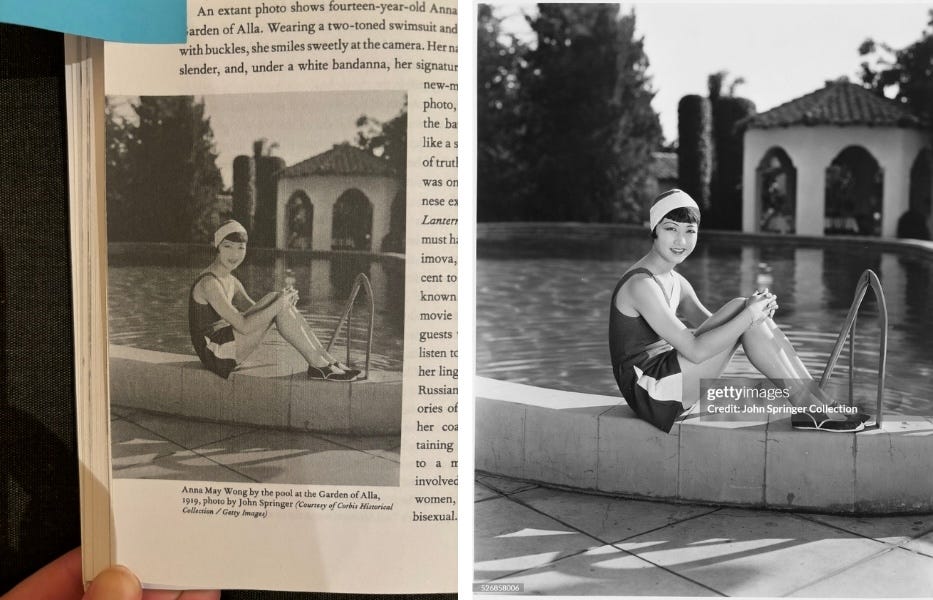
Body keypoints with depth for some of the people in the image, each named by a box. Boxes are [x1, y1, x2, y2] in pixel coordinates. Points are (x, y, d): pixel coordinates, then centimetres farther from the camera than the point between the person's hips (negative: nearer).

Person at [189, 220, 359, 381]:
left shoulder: (231, 282, 14)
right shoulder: (209, 283, -17)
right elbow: (244, 326, -24)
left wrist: (284, 299, -5)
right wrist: (279, 304, -20)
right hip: (215, 354, -9)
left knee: (277, 301, -4)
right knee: (274, 300, -17)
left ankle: (328, 360, -6)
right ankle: (318, 365, -16)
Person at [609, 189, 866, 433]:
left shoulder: (675, 282, 12)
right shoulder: (640, 284, -19)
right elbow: (695, 350, -24)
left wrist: (757, 310, -7)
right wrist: (749, 315, -20)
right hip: (649, 393, -9)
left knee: (744, 310, -4)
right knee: (740, 307, -16)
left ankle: (819, 403, -4)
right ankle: (809, 406, -10)